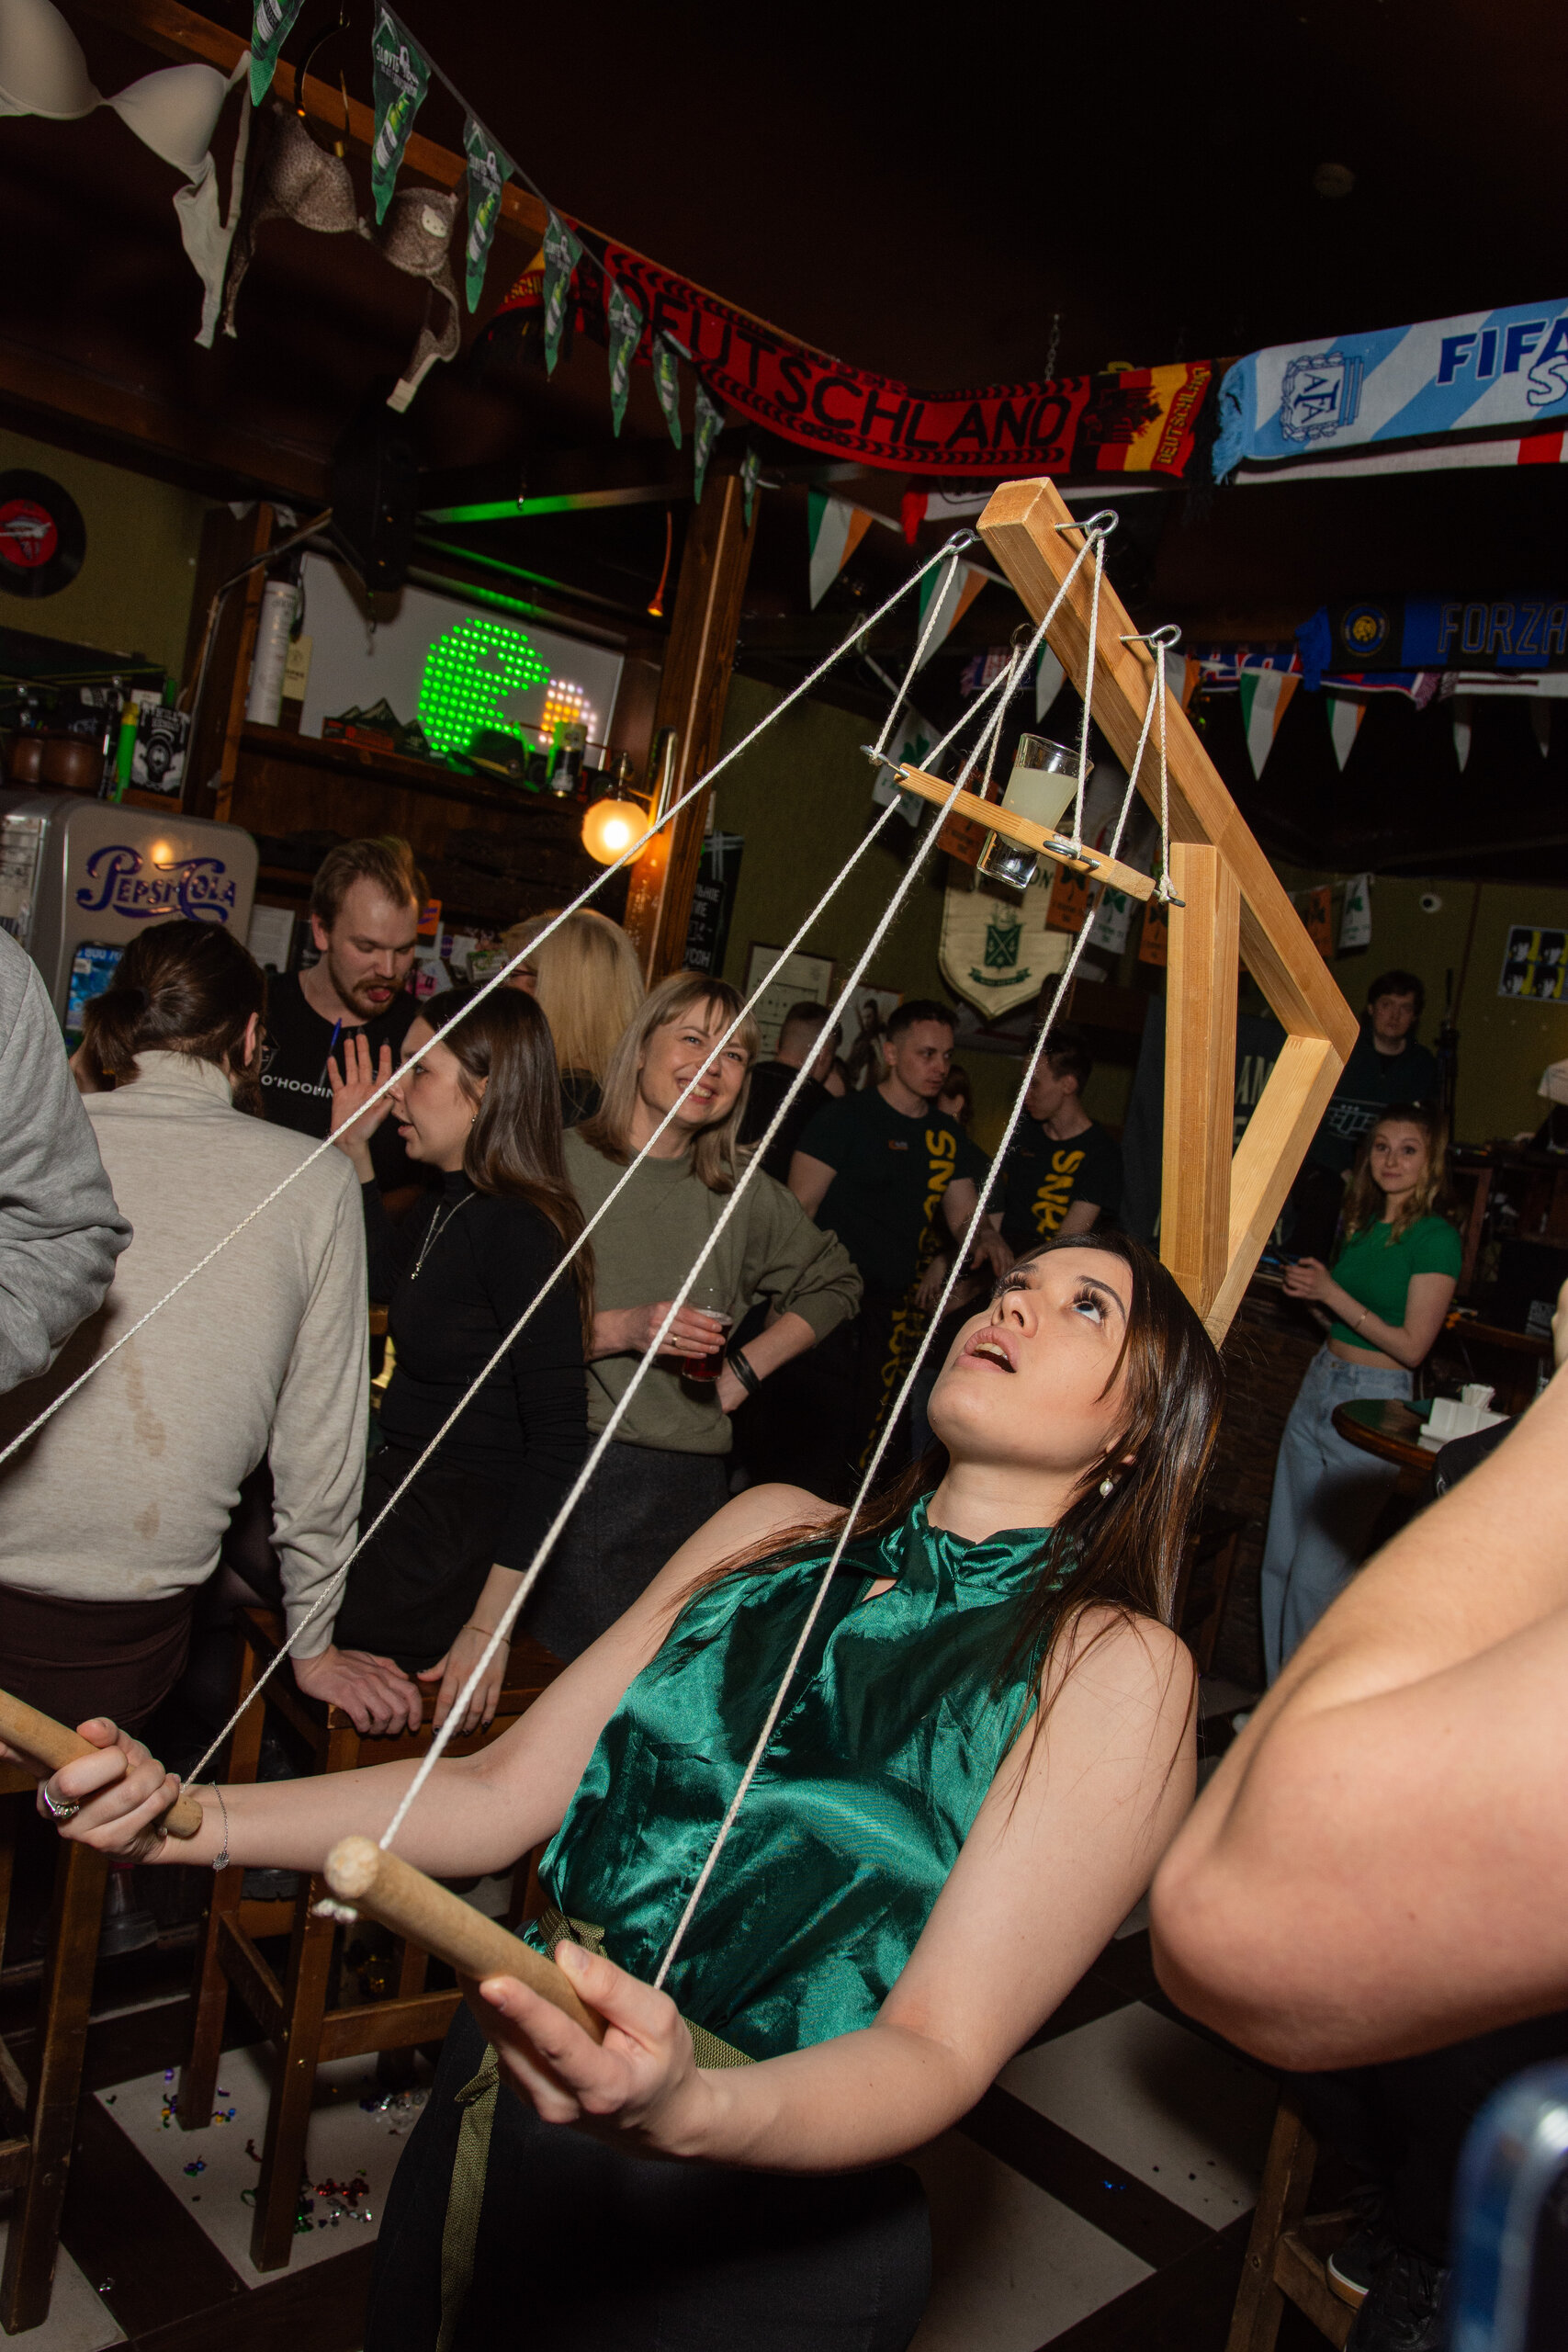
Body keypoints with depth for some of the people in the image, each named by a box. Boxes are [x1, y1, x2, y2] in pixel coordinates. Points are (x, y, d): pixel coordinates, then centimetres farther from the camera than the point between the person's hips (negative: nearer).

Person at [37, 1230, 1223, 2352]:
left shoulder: (1118, 1664, -14)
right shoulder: (777, 1530, 0)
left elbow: (941, 2051, -20)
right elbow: (508, 1789, 1)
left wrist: (686, 2109, -39)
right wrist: (192, 1817, -9)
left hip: (756, 2244, -4)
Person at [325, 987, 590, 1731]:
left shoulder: (519, 1230, -21)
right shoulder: (451, 1202, 6)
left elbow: (558, 1441, -22)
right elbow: (387, 1275, 30)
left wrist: (489, 1625, -21)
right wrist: (353, 1148, 18)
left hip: (452, 1547, -8)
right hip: (404, 1491, 8)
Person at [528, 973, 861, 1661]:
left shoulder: (743, 1194, 9)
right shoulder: (561, 1164, -2)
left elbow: (835, 1283, 24)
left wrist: (747, 1369, 13)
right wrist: (620, 1330, -16)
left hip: (688, 1481, 3)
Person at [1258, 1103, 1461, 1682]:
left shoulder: (1436, 1238, -11)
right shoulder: (1363, 1223, 12)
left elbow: (1411, 1346, -15)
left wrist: (1333, 1292, -14)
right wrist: (1309, 1285, 5)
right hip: (1319, 1384, 8)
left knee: (1316, 1576, -5)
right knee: (1280, 1560, 9)